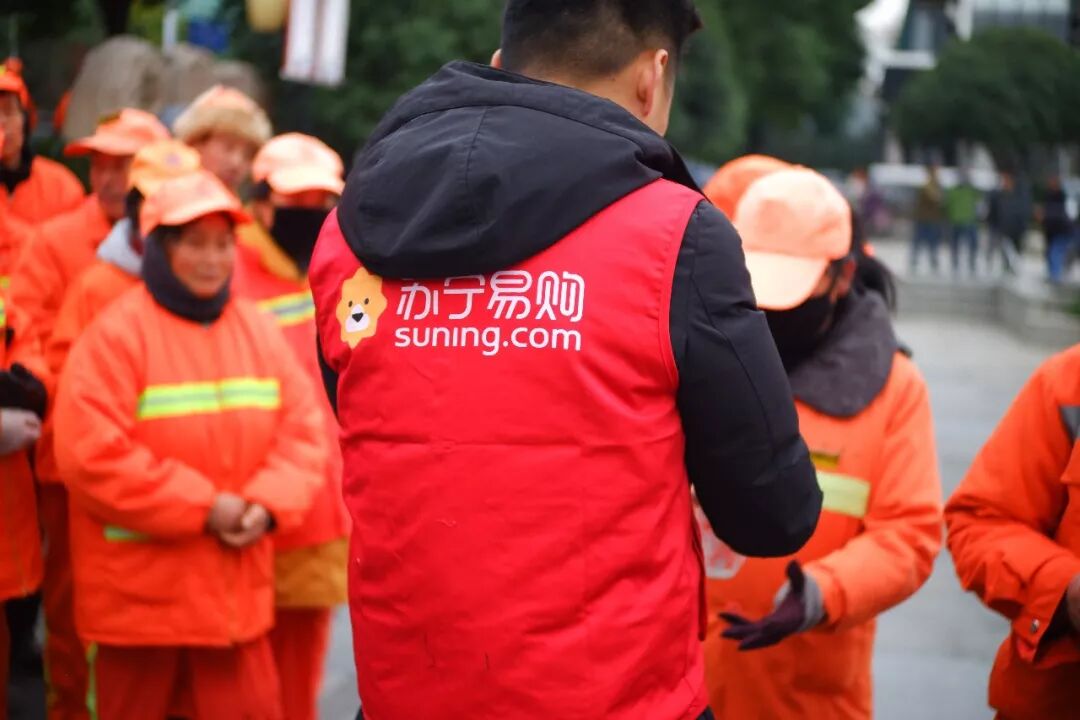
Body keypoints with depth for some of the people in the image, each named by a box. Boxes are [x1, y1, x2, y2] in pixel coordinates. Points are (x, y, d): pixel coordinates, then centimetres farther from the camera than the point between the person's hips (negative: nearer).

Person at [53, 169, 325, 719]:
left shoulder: (258, 331, 7)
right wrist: (203, 507, -17)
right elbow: (90, 454, -20)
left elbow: (301, 429, 5)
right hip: (137, 592, -4)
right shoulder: (116, 334, -11)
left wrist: (267, 504, -14)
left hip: (237, 590, 4)